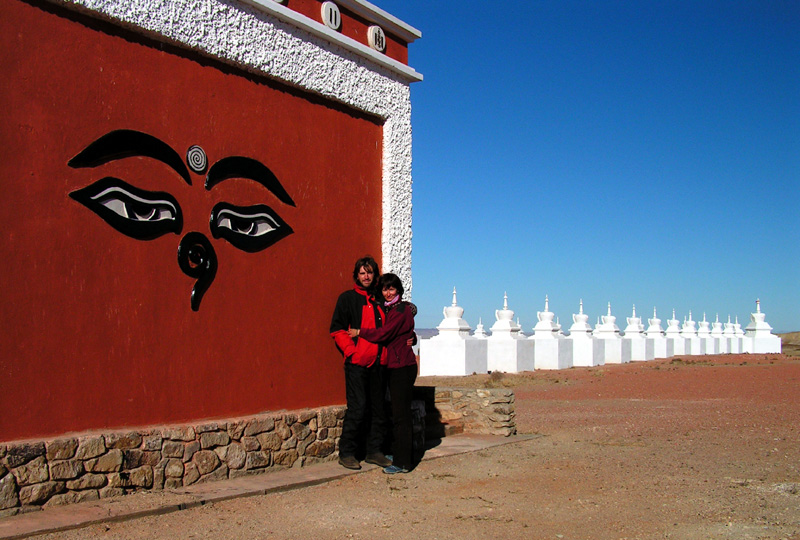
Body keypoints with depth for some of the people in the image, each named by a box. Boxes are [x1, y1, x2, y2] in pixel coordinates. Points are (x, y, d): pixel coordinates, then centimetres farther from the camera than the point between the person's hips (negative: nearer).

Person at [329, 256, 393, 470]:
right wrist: (351, 350, -13)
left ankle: (374, 451, 19)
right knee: (357, 407, -7)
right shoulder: (348, 298, 1)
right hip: (357, 363, -5)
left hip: (379, 362, 5)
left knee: (378, 408, 8)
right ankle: (346, 452, 6)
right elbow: (337, 329, -3)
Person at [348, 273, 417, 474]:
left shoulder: (401, 310, -13)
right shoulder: (389, 309, 15)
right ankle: (403, 454, 24)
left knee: (400, 414, -6)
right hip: (394, 367, 10)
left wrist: (359, 332, -9)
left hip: (402, 367, -10)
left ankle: (402, 462, -2)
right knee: (401, 413, 15)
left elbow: (383, 334, -19)